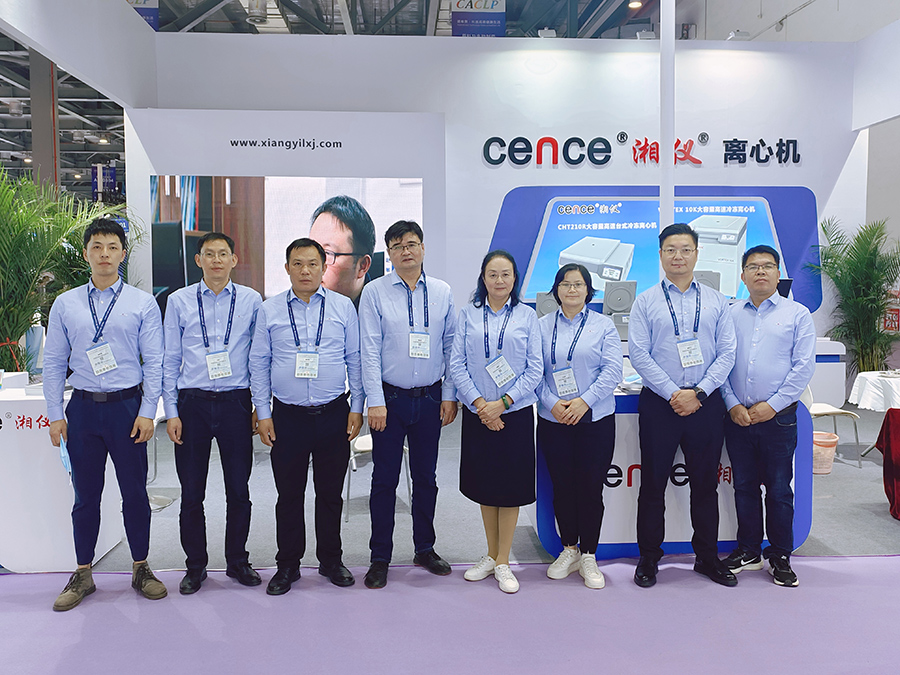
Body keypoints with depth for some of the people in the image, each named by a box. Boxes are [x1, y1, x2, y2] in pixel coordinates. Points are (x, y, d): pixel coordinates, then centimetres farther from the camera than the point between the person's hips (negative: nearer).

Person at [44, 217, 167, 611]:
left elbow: (154, 361, -1)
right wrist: (55, 415, 2)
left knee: (135, 493, 6)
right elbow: (53, 363, 7)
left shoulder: (142, 303, 0)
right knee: (86, 495, 10)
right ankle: (82, 575, 24)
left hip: (128, 406, -1)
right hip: (83, 407, 2)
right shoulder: (65, 304, 6)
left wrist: (147, 412, -7)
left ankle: (141, 570, 22)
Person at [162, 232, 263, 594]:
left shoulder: (251, 300, 4)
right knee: (191, 492, 7)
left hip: (236, 402, 0)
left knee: (239, 490, 7)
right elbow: (170, 360, 5)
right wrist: (171, 411, 0)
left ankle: (238, 561, 25)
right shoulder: (179, 300, 5)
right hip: (192, 404, 0)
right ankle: (195, 566, 24)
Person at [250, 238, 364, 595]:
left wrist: (357, 408, 2)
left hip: (334, 414, 0)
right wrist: (263, 413, 1)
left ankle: (331, 560, 27)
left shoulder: (343, 307, 3)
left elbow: (355, 359, 6)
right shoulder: (269, 310, 4)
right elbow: (259, 363, 6)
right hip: (288, 416, 0)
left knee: (330, 493, 10)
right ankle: (288, 565, 24)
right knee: (289, 494, 8)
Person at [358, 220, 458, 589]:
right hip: (390, 398, -2)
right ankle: (380, 558, 18)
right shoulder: (375, 292, -3)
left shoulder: (442, 293, 5)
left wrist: (449, 396, 2)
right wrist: (375, 402, -12)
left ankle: (425, 548, 29)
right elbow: (370, 351, -7)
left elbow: (451, 348, 7)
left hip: (430, 399, 3)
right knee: (385, 479, 5)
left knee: (426, 477, 13)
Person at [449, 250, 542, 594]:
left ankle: (503, 564, 17)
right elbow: (457, 364, -1)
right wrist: (480, 404, -12)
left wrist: (502, 403, -12)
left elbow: (535, 369, -3)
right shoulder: (468, 314, 3)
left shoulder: (526, 316, 1)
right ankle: (490, 556, 28)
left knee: (510, 485, 4)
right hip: (477, 413, 1)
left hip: (516, 413, -1)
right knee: (484, 484, 12)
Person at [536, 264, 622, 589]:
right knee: (562, 486, 8)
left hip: (596, 419, -1)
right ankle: (569, 550, 25)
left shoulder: (603, 325, 4)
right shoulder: (542, 326, 7)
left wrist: (584, 401, -15)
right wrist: (552, 403, -12)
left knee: (591, 486, 1)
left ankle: (588, 556, 15)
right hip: (553, 422, 1)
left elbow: (612, 370, -4)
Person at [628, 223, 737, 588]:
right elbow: (639, 354, -4)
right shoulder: (646, 301, 3)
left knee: (705, 483, 10)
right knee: (653, 483, 4)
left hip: (706, 403, 2)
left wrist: (698, 393, -11)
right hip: (659, 403, -1)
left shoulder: (716, 301, 9)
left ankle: (707, 557, 25)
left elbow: (727, 353, 2)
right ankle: (648, 559, 18)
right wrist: (672, 393, -12)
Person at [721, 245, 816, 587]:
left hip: (778, 417, -2)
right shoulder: (730, 315, 8)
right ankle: (748, 550, 25)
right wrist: (733, 405, -5)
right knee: (744, 486, 11)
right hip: (737, 416, 2)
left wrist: (771, 406, -11)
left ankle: (780, 556, 19)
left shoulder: (797, 314, 2)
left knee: (779, 489, 4)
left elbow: (804, 366, -4)